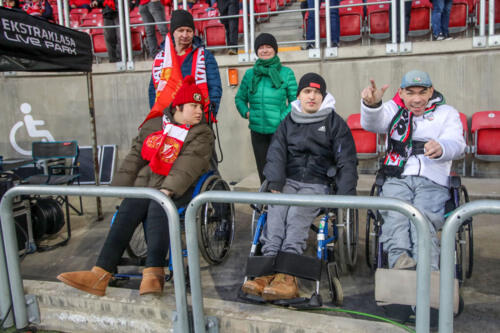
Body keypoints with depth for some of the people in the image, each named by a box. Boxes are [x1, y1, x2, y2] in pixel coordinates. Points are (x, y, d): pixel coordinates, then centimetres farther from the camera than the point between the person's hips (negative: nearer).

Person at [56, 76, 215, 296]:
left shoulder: (203, 133, 6)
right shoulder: (153, 125, 19)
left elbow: (189, 164, -12)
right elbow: (135, 156, 16)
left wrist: (169, 189, -27)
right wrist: (123, 186, 4)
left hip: (178, 189, -3)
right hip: (146, 185, 4)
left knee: (157, 209, -34)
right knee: (126, 212, -23)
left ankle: (153, 274, -41)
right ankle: (100, 275, -29)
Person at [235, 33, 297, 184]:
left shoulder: (286, 72, 3)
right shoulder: (250, 73, 10)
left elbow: (295, 100, 4)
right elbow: (239, 98, 19)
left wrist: (285, 117, -9)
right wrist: (246, 112, 2)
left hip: (279, 130, -3)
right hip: (257, 130, 3)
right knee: (263, 171, 11)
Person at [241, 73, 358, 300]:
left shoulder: (335, 123, 10)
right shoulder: (289, 122, 18)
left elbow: (346, 162, 4)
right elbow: (276, 153, 7)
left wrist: (344, 196, -8)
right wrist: (276, 184, -10)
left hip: (317, 183, -2)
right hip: (289, 180, 3)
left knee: (297, 213, -31)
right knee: (276, 209, -28)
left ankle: (287, 275, -40)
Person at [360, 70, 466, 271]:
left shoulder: (446, 113, 18)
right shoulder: (395, 109, 20)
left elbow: (457, 144, -1)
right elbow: (372, 123, -5)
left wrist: (441, 148, -29)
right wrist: (371, 104, -30)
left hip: (433, 182, -1)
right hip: (397, 179, 1)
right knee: (395, 217, -30)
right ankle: (399, 260, -47)